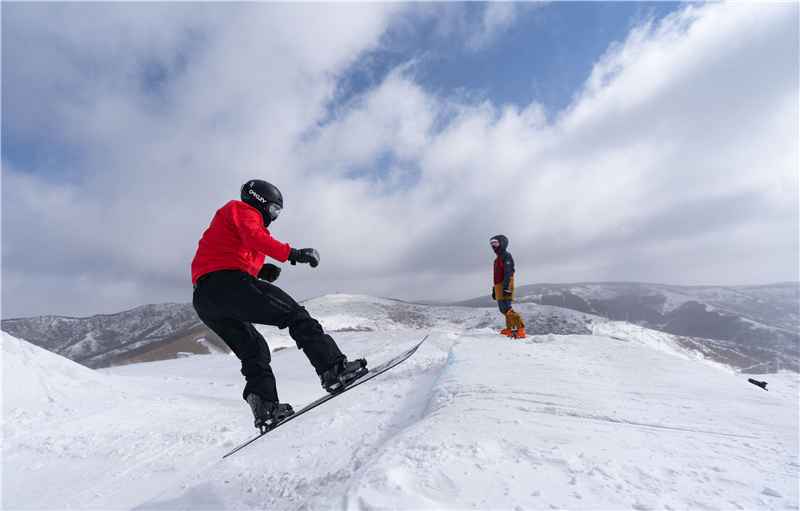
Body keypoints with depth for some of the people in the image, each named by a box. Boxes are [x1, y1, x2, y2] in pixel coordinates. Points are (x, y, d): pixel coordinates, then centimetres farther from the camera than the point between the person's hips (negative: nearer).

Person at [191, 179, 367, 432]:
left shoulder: (227, 218, 37)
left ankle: (265, 407, 2)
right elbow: (254, 237, -14)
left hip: (203, 300, 10)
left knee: (254, 350, 13)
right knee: (295, 315, -12)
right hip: (227, 283, -10)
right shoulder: (241, 209, 10)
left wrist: (259, 272, 13)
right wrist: (291, 254, -24)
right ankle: (334, 369, -20)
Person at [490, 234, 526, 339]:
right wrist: (494, 290, 26)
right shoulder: (498, 259, 23)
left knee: (507, 308, -18)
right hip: (499, 287, 10)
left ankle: (520, 329, -20)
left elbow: (508, 273, -17)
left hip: (505, 287, -10)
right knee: (503, 309, 9)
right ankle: (509, 329, 15)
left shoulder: (506, 256, -5)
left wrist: (506, 287, -26)